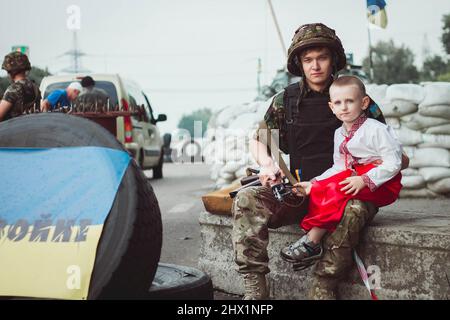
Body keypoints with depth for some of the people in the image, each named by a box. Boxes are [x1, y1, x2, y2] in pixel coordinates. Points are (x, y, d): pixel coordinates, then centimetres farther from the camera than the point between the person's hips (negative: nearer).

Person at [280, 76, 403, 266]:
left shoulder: (376, 130, -11)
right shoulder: (339, 134, 12)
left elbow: (393, 163, -16)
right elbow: (339, 167, 14)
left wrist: (364, 180, -25)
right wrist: (313, 183, 0)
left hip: (383, 186, -7)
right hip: (354, 177, 8)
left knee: (337, 191, -29)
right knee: (320, 189, -15)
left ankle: (312, 242, -25)